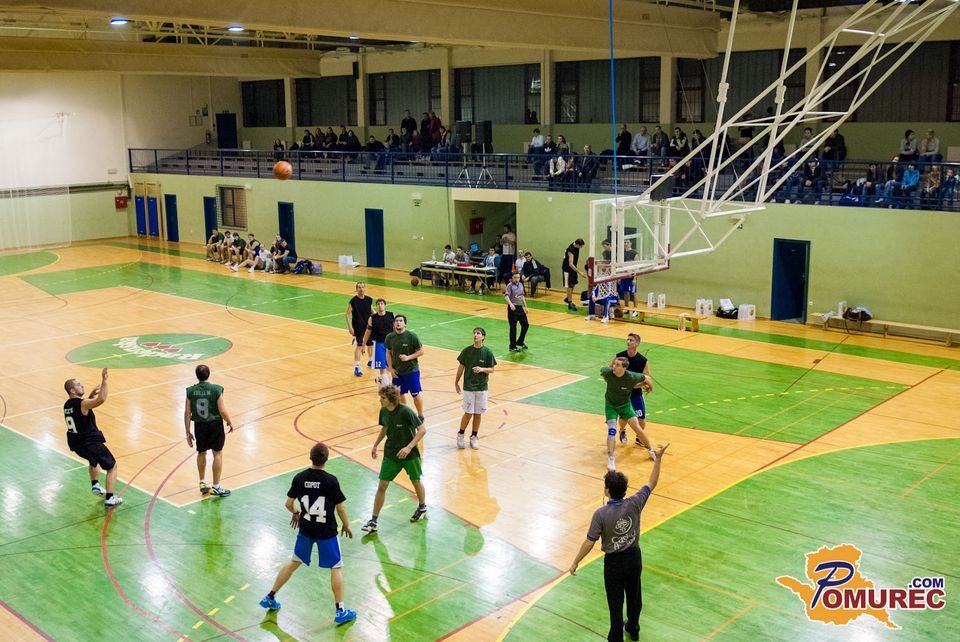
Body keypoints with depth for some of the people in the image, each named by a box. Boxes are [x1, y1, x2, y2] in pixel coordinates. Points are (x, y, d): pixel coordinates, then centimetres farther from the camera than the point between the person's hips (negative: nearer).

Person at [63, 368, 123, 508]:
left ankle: (95, 485, 37)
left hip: (76, 444, 8)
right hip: (91, 443, -8)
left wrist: (91, 394, 12)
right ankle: (110, 499, 1)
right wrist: (104, 380, -35)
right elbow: (102, 399, -38)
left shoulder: (67, 405, 5)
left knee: (94, 460, 39)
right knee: (112, 466, 5)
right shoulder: (82, 404, -21)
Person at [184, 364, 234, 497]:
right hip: (215, 425, -3)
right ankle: (216, 487, 10)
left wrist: (188, 432, 5)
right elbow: (222, 411, -14)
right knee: (218, 454, 8)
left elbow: (187, 413, -4)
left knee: (201, 453, 22)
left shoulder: (191, 391, -6)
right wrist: (229, 422, 5)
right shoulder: (216, 390, -15)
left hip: (199, 426, 3)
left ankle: (202, 483, 31)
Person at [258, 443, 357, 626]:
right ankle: (340, 611, 8)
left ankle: (270, 598, 30)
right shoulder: (331, 481, -18)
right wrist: (346, 525, 6)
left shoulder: (299, 478, -8)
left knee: (294, 562, 22)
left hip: (305, 529, 4)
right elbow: (340, 508, -11)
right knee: (336, 567, 9)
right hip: (326, 531, -4)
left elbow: (289, 504, 0)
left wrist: (295, 513, 22)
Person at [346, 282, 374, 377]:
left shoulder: (369, 300, 1)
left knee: (370, 344, 18)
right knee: (359, 346, -10)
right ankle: (356, 367, -10)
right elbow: (348, 314, -11)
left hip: (369, 326, 5)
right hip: (358, 328, -5)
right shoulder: (353, 301, -13)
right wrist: (350, 327, -17)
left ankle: (370, 361, 41)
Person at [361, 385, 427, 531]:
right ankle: (373, 521, 5)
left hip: (410, 454, -4)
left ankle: (422, 508, 44)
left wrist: (408, 447, -29)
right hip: (390, 453, 4)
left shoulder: (405, 411, -24)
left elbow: (422, 430, -22)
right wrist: (375, 445, 11)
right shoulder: (383, 411, -6)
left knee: (416, 481, 16)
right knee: (382, 485, -1)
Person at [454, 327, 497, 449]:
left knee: (478, 413, 7)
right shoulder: (466, 351, -5)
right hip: (468, 386, -1)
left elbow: (492, 369, -3)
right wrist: (456, 382, 9)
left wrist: (482, 369, -22)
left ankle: (474, 437, 21)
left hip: (482, 387, 1)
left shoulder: (487, 352, -6)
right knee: (468, 413, -1)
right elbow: (461, 367, 5)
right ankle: (460, 435, 17)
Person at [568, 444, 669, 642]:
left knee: (616, 604, 10)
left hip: (614, 562, -4)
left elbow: (589, 543, -19)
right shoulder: (634, 505, -17)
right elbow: (651, 484, -3)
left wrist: (575, 563, -7)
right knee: (634, 596, 25)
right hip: (634, 557, 5)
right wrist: (658, 458, 1)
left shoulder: (601, 514, -25)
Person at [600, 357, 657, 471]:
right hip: (610, 405, 0)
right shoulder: (607, 372, -27)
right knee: (611, 429, -15)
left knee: (637, 428, -2)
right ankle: (610, 459, -10)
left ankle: (650, 450, 22)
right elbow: (602, 371, 0)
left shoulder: (631, 377, -30)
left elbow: (646, 378, -10)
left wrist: (650, 387, 8)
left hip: (625, 404, 0)